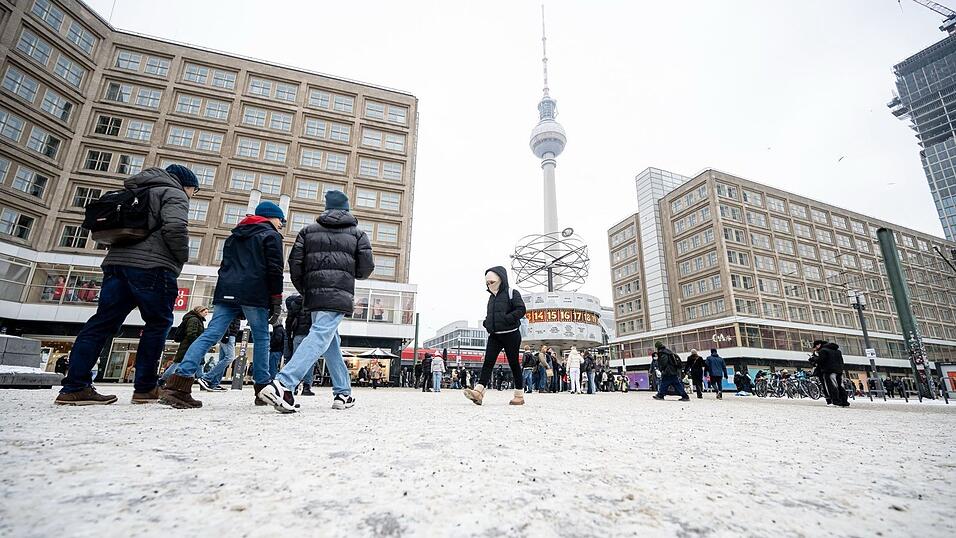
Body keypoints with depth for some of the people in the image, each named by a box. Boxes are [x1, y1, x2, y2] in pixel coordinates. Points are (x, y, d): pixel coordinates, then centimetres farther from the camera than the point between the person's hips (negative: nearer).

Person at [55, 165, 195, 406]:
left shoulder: (137, 192, 29)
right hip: (152, 266, -8)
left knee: (103, 322, 6)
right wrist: (182, 257, -4)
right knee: (158, 323, 0)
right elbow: (175, 227, -17)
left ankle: (74, 387, 3)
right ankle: (145, 388, 2)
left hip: (116, 261, 8)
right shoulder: (174, 193, 1)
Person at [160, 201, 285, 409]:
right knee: (261, 338, 2)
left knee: (211, 334, -2)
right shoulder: (271, 235, 4)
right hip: (254, 294, -6)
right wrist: (276, 300, -5)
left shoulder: (235, 235, 26)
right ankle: (262, 387, 4)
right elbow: (274, 269, -6)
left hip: (227, 292, 6)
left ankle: (179, 384, -13)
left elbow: (225, 265, 25)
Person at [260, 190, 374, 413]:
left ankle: (343, 393, 17)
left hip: (314, 294, 4)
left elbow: (295, 263, 9)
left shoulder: (309, 230, 17)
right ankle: (283, 384, -30)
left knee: (331, 342, 13)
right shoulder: (357, 233, 10)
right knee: (319, 338, -13)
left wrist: (304, 290, 20)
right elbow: (366, 267, 1)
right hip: (339, 295, -4)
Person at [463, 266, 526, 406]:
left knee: (514, 364, 2)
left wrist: (505, 319, -22)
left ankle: (519, 395, 13)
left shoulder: (512, 293, -4)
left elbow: (521, 310, -15)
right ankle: (478, 392, -16)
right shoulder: (491, 297, 16)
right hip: (494, 335, 6)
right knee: (488, 362, -7)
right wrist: (486, 322, 5)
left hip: (510, 334, -6)